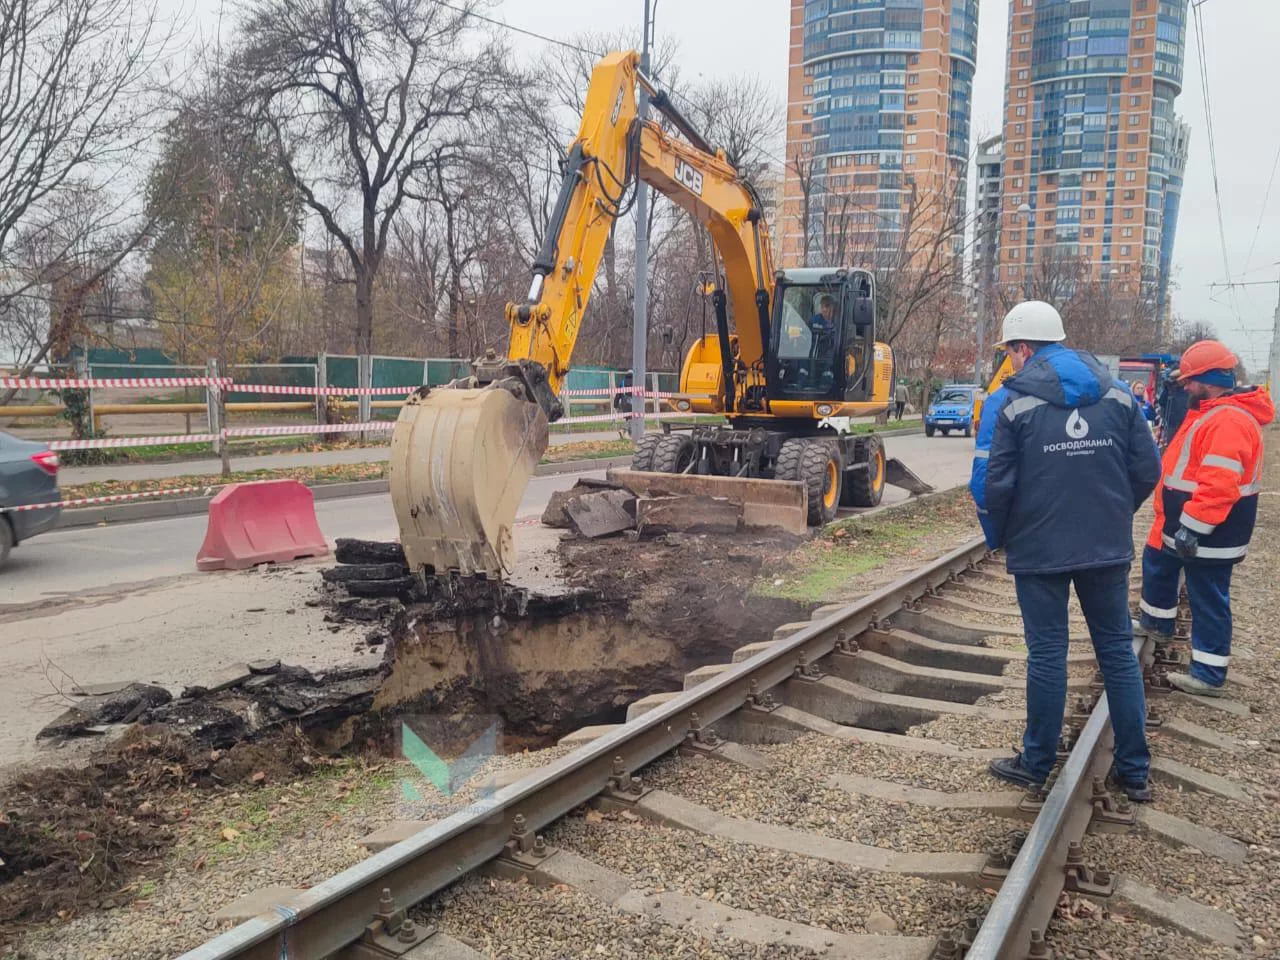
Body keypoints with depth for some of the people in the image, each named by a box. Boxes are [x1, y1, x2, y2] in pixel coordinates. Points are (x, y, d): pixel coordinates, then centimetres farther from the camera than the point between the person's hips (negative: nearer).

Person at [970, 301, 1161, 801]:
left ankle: (1036, 764, 19)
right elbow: (1147, 470, 4)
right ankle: (1135, 770, 22)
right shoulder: (1117, 394, 3)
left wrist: (997, 538, 4)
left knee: (1047, 653, 6)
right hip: (1109, 548, 4)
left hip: (1039, 549, -3)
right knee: (1118, 650, 13)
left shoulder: (1008, 402, -10)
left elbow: (991, 484, -13)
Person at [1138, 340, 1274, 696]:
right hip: (1184, 524, 11)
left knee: (1208, 600, -2)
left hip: (1210, 533, -11)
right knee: (1156, 565, 27)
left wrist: (1192, 526, -30)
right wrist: (1181, 523, 24)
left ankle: (1209, 675, 7)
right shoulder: (1212, 412, 12)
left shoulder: (1228, 420, -25)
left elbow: (1219, 484, -32)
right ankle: (1156, 620, 49)